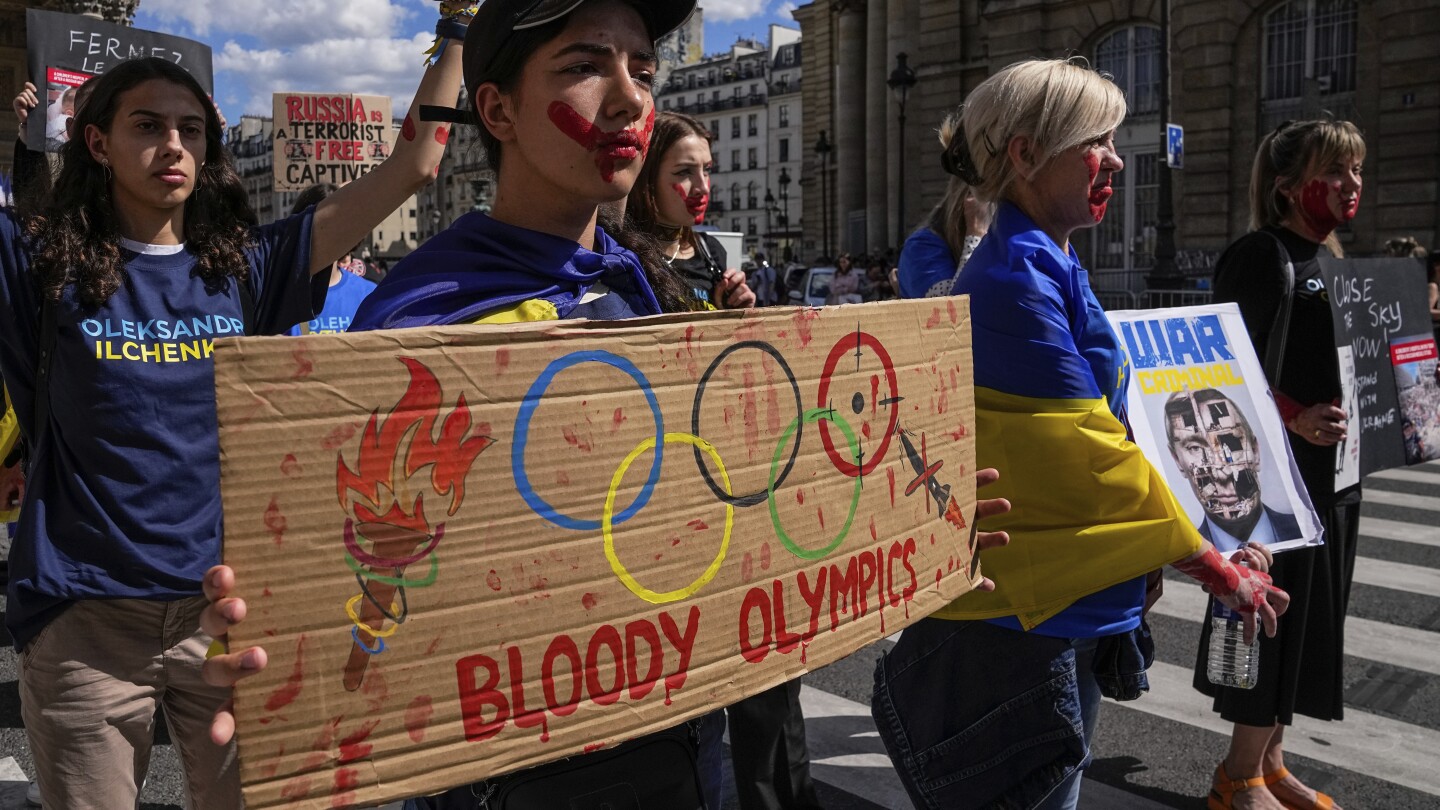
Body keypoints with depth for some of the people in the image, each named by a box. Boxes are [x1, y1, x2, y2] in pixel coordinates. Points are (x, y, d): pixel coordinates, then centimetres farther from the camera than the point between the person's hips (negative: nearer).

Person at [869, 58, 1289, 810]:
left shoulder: (1047, 269, 11)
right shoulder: (1014, 279, -19)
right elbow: (1088, 455, -20)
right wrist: (1212, 566, -11)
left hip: (1072, 608, 10)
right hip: (1024, 618, -10)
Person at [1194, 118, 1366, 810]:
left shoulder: (1332, 259, 14)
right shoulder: (1260, 256, -12)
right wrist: (1293, 419, -27)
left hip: (1333, 471, 9)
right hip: (1275, 472, -9)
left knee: (1312, 617, 14)